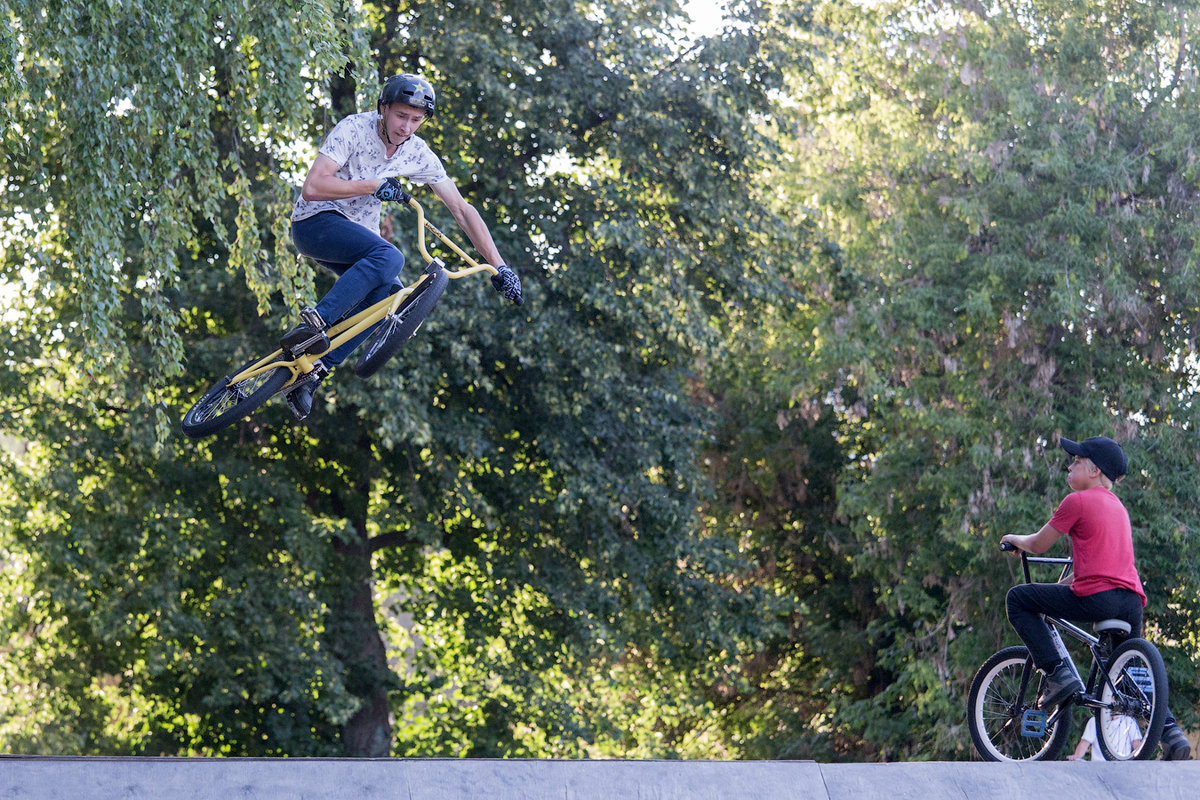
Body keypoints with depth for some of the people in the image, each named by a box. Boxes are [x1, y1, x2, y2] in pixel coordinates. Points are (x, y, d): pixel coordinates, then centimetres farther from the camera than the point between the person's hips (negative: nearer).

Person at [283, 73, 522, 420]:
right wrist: (373, 186, -24)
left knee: (389, 290, -19)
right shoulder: (353, 130, -18)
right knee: (388, 257, -31)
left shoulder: (419, 155, -2)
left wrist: (499, 266, -5)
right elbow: (311, 188, -26)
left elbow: (462, 209, 1)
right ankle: (313, 323, -38)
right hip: (315, 223, -7)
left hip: (357, 235, 7)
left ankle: (315, 371, -19)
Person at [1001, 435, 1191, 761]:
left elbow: (1037, 546, 5)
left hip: (1097, 598, -8)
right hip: (1132, 601, 8)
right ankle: (1171, 732, 8)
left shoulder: (1077, 501, 0)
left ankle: (1058, 673, -4)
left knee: (1018, 599, 4)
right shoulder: (1118, 506, 25)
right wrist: (1061, 585, 40)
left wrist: (1015, 539, 27)